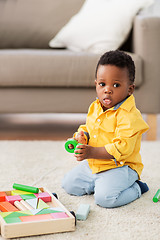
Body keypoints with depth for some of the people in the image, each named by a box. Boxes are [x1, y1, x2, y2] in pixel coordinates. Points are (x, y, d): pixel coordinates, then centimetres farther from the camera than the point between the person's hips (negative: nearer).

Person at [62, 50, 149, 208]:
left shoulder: (129, 116, -23)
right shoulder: (94, 108, 3)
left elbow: (122, 148, -29)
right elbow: (88, 128, 21)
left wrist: (92, 152, -33)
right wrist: (81, 136, -4)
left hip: (121, 167, -8)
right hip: (92, 165, 8)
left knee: (105, 198, -27)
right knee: (69, 184, 7)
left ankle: (135, 188, 0)